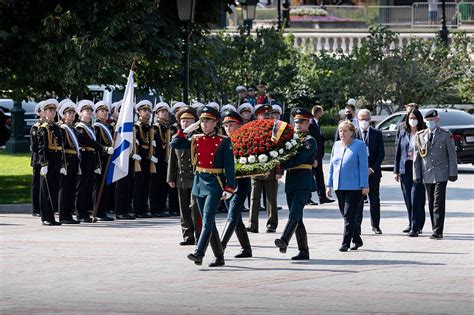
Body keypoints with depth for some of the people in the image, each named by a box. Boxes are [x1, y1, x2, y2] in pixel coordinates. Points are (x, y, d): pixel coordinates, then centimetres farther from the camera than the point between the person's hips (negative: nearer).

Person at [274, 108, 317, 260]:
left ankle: (284, 241, -39)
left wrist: (281, 165, -26)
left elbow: (298, 159, -18)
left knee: (294, 214, -22)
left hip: (303, 183, -8)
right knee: (297, 219, 7)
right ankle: (304, 251, 11)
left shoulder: (310, 141, -4)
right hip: (291, 183, 8)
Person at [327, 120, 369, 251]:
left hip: (354, 187, -6)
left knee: (349, 215, -10)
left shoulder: (359, 145, -4)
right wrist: (329, 185, 12)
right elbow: (332, 166, 17)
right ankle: (357, 240, 23)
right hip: (339, 187, 6)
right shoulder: (336, 145, 13)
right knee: (346, 215, 10)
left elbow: (363, 166, -7)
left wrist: (364, 186, -12)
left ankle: (346, 243, -9)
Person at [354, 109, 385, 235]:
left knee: (375, 200, 8)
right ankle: (356, 226, -6)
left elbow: (381, 153, 4)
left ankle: (375, 225, 18)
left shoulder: (377, 134, 6)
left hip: (373, 171, 1)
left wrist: (372, 168, -7)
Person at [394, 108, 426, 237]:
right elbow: (398, 152, 13)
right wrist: (396, 170, 10)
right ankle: (412, 224, 22)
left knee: (416, 198, -10)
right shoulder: (403, 133, 10)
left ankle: (415, 227, -9)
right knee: (408, 198, 10)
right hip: (405, 169, 5)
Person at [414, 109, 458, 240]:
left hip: (441, 174, -3)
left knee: (439, 203, -10)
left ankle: (438, 231, -12)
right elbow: (417, 157, 9)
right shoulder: (420, 136, 8)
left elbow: (452, 154, 2)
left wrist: (453, 173, -3)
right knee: (431, 204, 7)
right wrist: (417, 174, 5)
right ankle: (436, 229, 14)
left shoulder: (446, 135, 1)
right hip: (427, 175, 3)